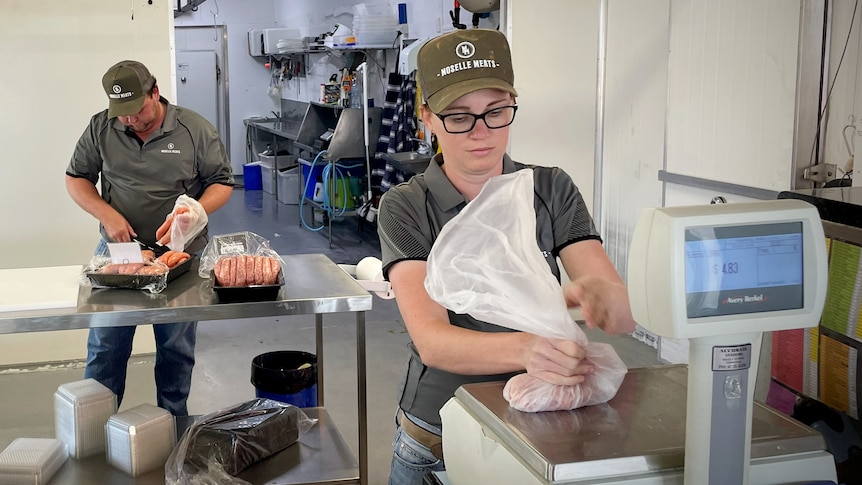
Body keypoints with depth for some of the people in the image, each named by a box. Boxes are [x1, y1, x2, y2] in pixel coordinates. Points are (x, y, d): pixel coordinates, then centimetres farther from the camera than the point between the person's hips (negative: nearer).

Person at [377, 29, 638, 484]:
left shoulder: (553, 190, -6)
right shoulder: (405, 208, -12)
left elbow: (628, 310, -16)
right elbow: (431, 341, -25)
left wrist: (603, 294, -40)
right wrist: (526, 350, -45)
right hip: (436, 443, -1)